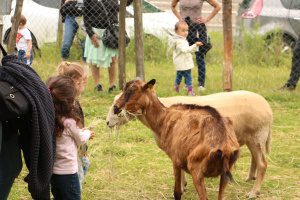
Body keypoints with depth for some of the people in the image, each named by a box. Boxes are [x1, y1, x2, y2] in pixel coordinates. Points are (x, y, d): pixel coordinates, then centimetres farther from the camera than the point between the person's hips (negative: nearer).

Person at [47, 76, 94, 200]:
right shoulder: (69, 122, -21)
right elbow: (80, 140, -2)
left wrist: (81, 132, 16)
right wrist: (88, 133, 18)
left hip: (52, 170, 7)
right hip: (67, 171, -6)